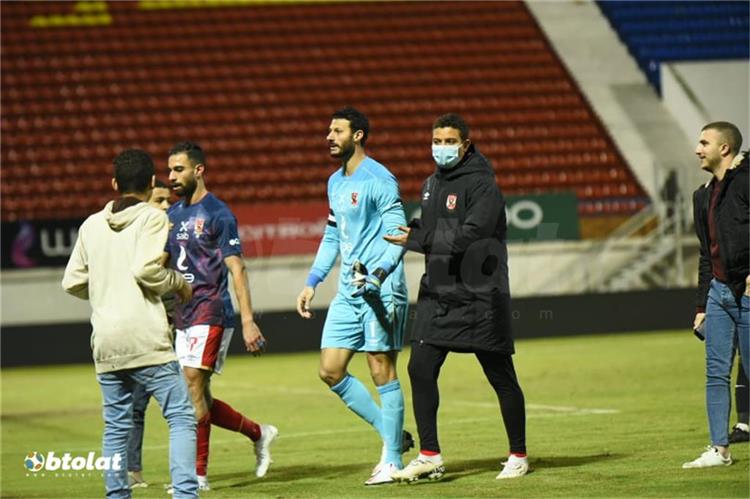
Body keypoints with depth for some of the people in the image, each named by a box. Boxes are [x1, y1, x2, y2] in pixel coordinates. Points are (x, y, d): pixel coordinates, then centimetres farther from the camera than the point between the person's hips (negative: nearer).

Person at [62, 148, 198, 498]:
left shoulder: (92, 224, 12)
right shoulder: (152, 217, -3)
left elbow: (72, 282, 12)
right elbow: (145, 269, -16)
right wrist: (178, 282, 2)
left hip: (105, 344, 5)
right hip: (145, 339, -5)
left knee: (116, 427, 12)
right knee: (181, 417, -2)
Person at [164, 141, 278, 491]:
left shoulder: (218, 214, -9)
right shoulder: (174, 214, 14)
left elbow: (236, 269, -13)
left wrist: (248, 321, -18)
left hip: (211, 313, -8)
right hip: (183, 316, 8)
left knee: (193, 389, -12)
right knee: (199, 398, 8)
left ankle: (197, 474, -8)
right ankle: (259, 434, 26)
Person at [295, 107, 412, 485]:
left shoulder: (378, 180, -10)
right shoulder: (336, 182, 17)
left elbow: (397, 235, -15)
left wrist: (378, 275, -28)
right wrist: (312, 283, 20)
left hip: (380, 291, -9)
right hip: (348, 293, 9)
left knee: (382, 372, -4)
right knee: (330, 371, 3)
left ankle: (392, 460, 3)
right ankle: (392, 434, 15)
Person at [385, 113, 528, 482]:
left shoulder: (482, 185, -12)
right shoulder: (432, 184, 14)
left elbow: (469, 236, -23)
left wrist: (416, 240, -20)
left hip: (479, 296, -7)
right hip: (437, 295, 7)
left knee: (501, 377, 2)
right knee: (420, 369, -3)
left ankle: (518, 456, 14)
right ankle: (429, 456, 4)